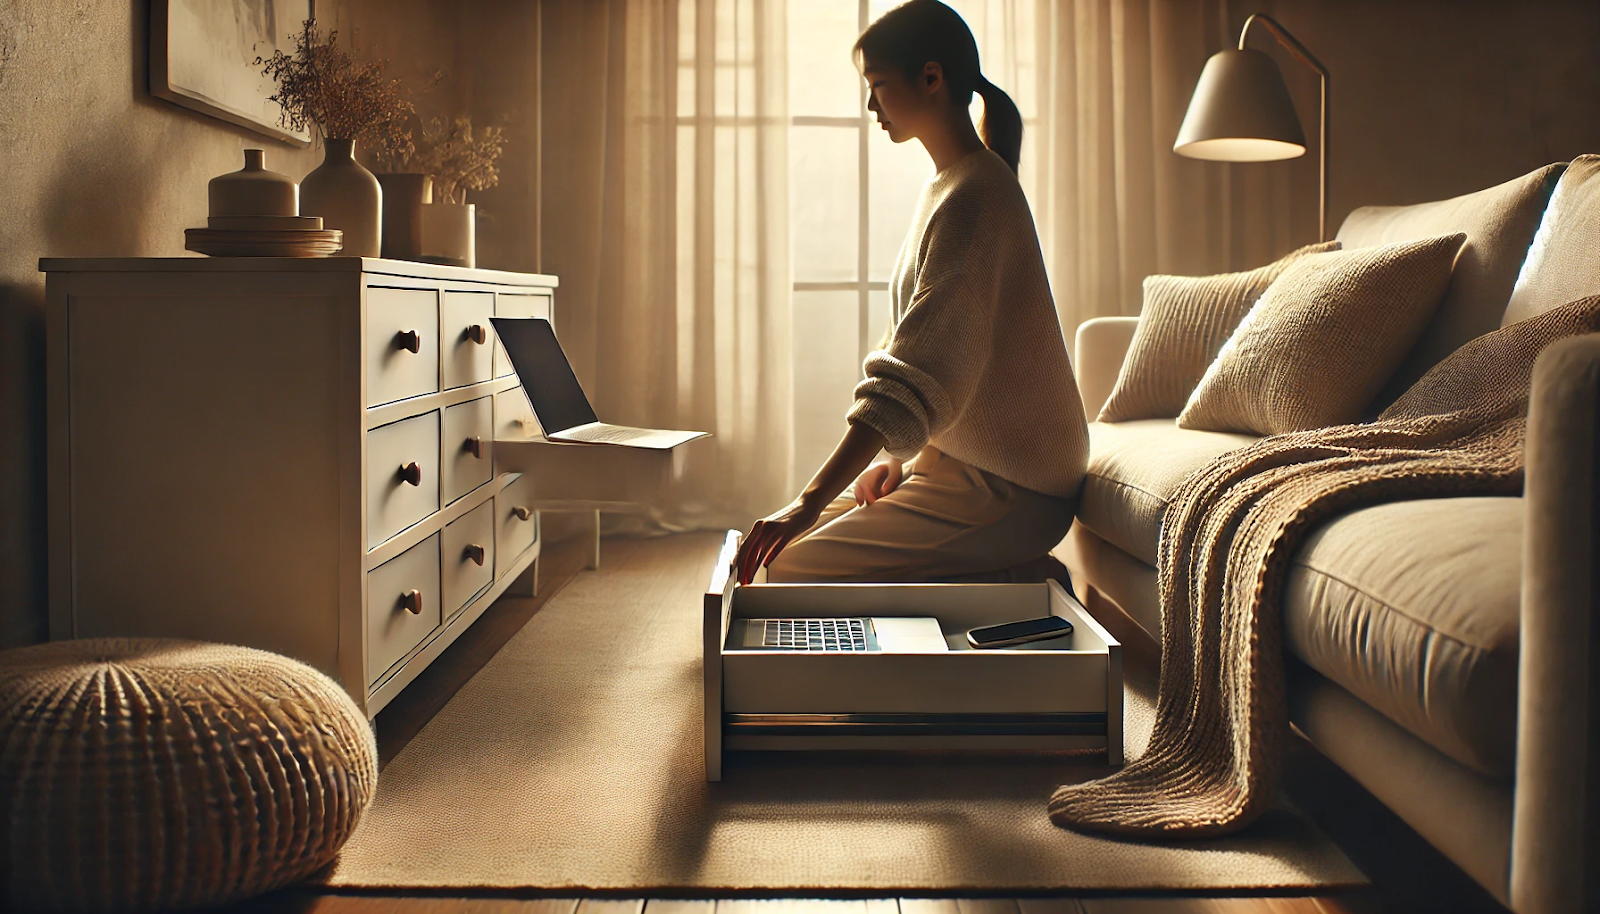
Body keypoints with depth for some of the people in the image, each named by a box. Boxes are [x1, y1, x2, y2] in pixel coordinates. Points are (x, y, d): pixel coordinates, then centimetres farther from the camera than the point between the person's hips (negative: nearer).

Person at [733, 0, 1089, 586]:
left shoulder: (973, 196, -19)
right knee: (798, 534, 10)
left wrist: (811, 501, -30)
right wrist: (901, 458, 5)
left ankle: (1019, 584, -5)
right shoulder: (949, 186, 13)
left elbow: (920, 376, -27)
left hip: (1009, 491, -10)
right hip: (966, 461, 10)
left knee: (793, 567, -15)